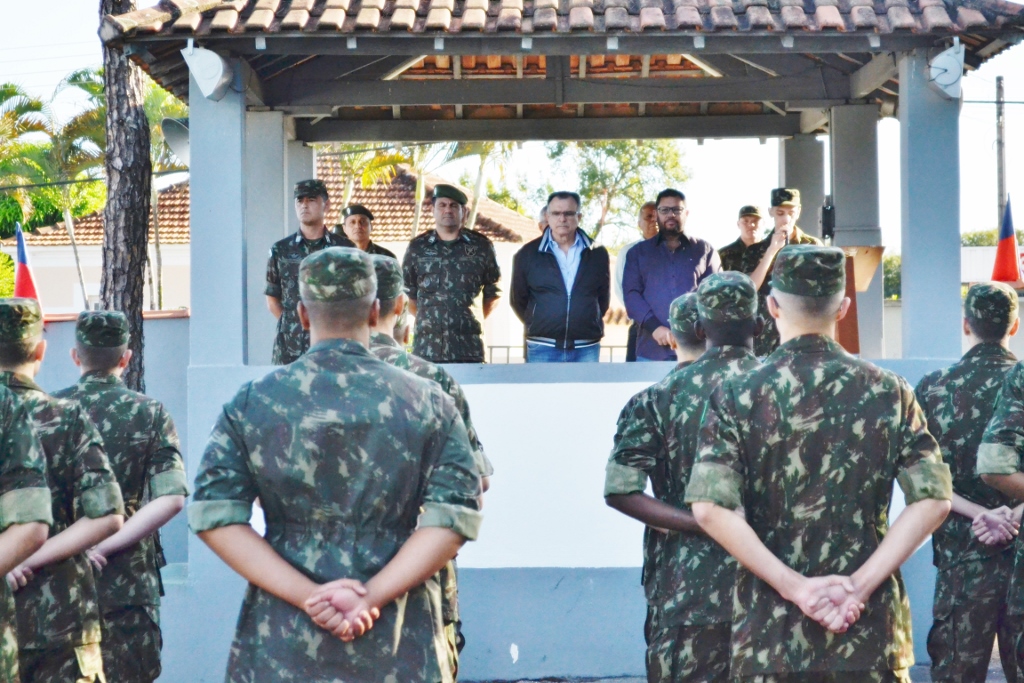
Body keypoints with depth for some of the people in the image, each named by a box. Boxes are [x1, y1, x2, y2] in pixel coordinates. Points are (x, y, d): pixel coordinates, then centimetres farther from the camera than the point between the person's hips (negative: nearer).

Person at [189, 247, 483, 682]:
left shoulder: (250, 403, 2)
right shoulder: (428, 402, 0)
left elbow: (213, 516, -5)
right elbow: (454, 517, -8)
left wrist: (309, 595, -10)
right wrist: (371, 597, -12)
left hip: (281, 643, 1)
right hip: (398, 643, 0)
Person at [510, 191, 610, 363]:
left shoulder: (597, 254, 6)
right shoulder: (527, 254, 2)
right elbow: (519, 300, 11)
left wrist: (591, 325, 13)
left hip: (586, 349, 1)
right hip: (542, 349, -1)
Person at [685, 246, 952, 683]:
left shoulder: (736, 397, -4)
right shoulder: (889, 392, 1)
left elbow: (709, 508, -15)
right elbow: (934, 500, -7)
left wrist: (796, 585, -13)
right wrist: (861, 583, -11)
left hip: (770, 632, -1)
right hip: (870, 629, 1)